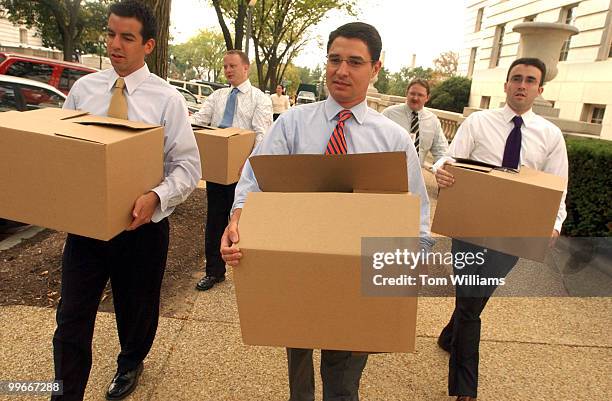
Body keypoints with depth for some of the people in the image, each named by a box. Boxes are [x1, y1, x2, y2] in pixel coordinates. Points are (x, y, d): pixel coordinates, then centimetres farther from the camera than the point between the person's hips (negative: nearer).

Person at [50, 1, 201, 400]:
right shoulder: (83, 88, 3)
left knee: (136, 308, 20)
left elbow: (188, 166, -12)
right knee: (72, 317, 5)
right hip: (84, 219, 2)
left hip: (142, 222, -1)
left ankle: (130, 364, 50)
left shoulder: (166, 98, -8)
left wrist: (156, 197, -29)